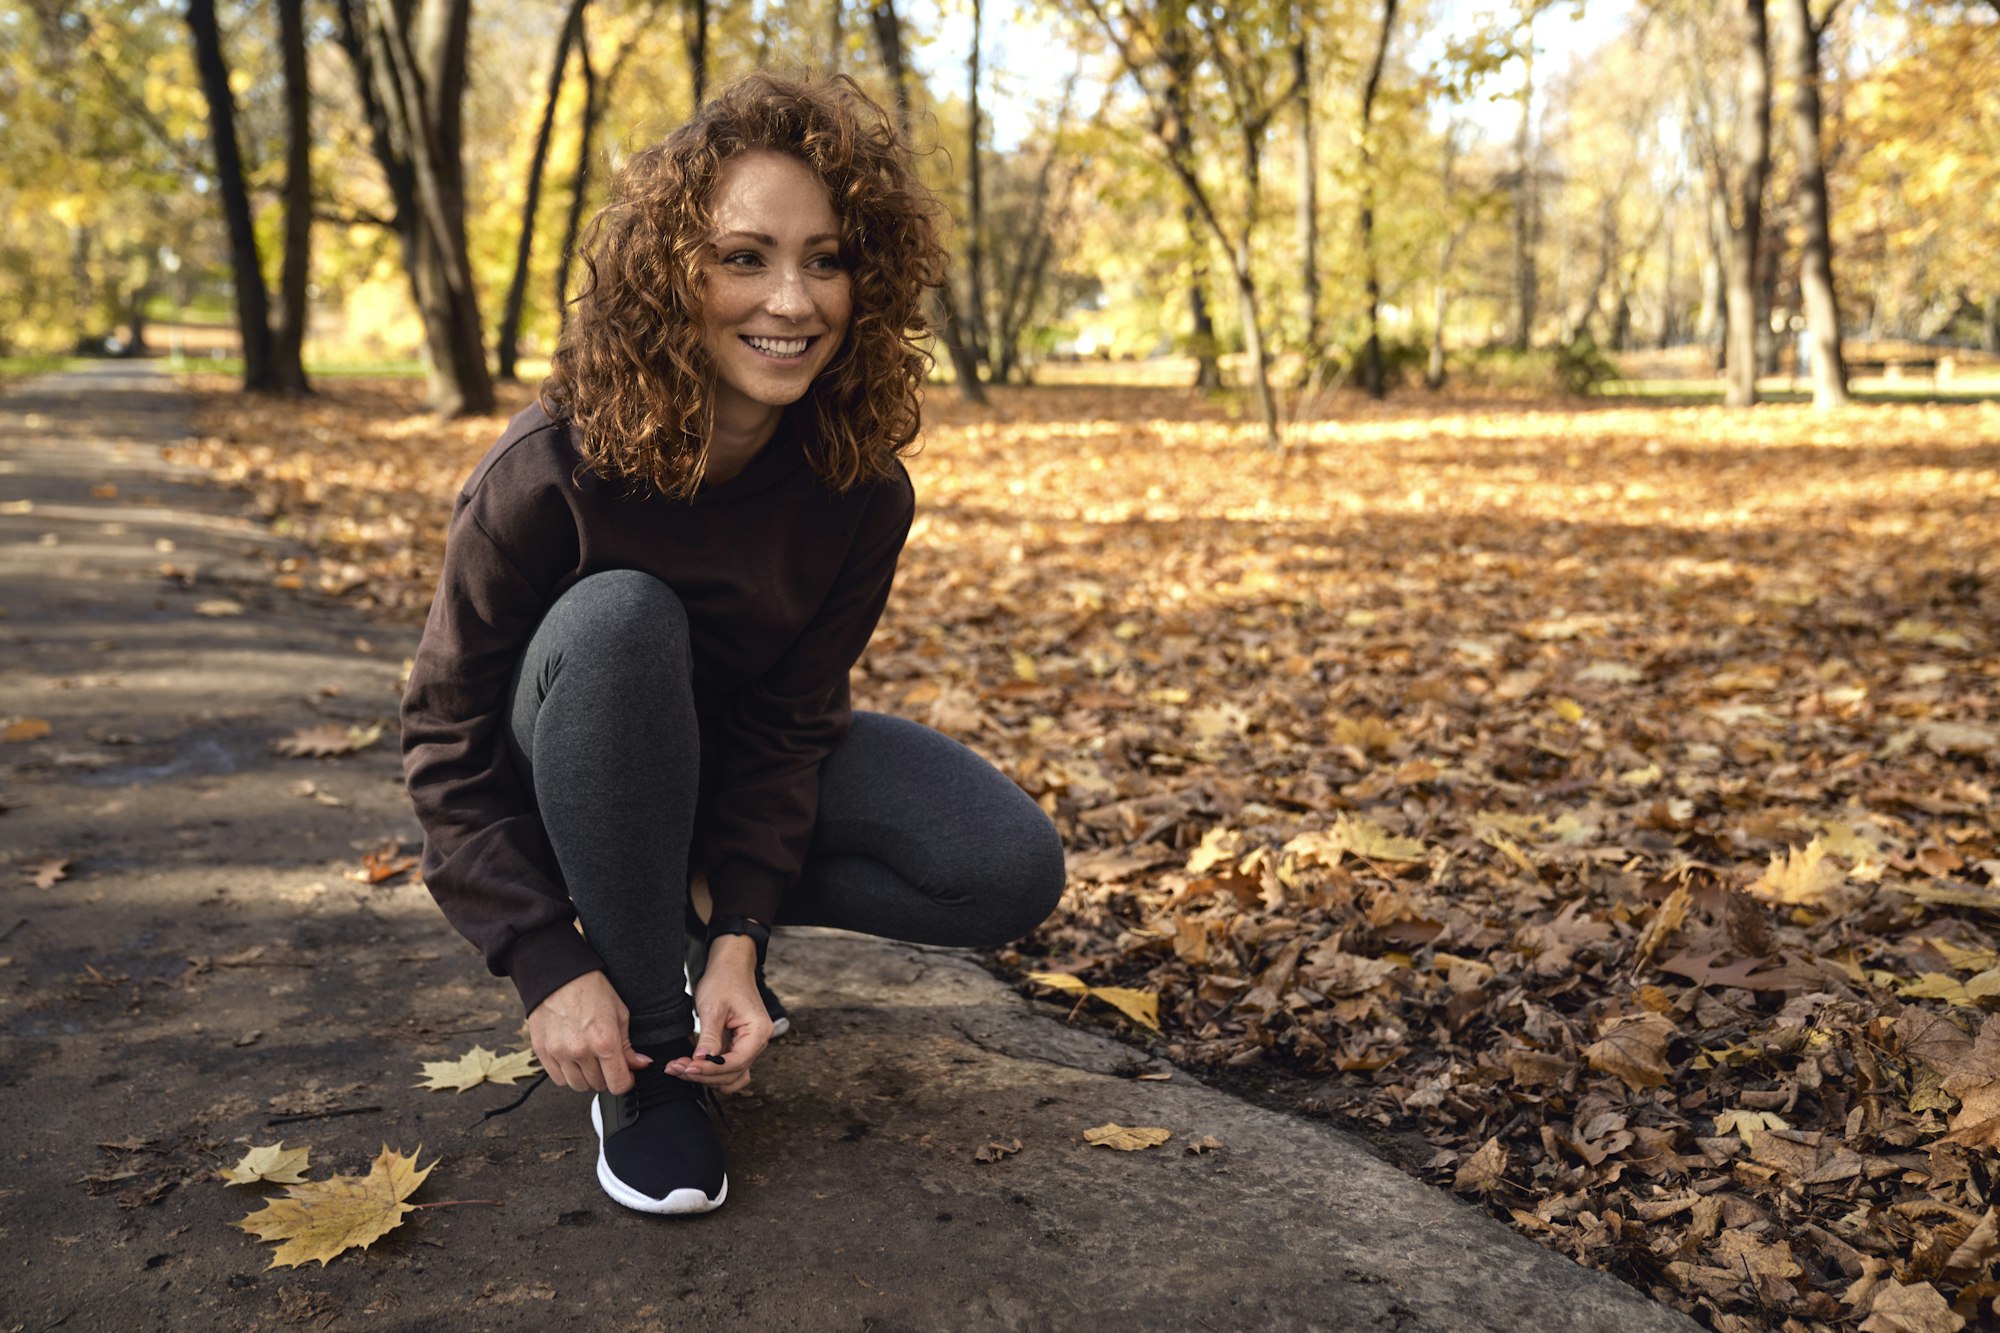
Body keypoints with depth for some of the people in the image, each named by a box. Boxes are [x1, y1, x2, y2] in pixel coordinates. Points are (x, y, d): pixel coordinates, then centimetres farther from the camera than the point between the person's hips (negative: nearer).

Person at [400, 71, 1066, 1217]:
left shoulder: (860, 489, -19)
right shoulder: (549, 475, -28)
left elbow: (790, 717, -14)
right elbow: (450, 738, -21)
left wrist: (738, 931, -25)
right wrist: (551, 966, -28)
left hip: (746, 764, 3)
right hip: (574, 773, -2)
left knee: (1014, 871, -18)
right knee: (618, 616, -37)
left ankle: (690, 912, 4)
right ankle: (648, 1050, -22)